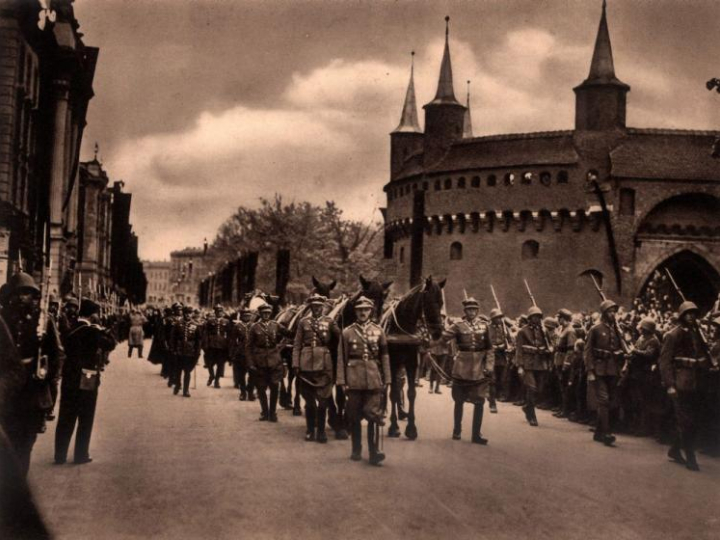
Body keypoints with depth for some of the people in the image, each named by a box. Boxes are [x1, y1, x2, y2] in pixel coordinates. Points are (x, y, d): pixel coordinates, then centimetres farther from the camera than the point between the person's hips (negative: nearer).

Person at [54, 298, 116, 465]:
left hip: (69, 378, 6)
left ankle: (60, 455, 14)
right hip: (87, 380, -6)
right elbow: (111, 344, -11)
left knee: (65, 418, 10)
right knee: (85, 420, 6)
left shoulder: (70, 329, 6)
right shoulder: (92, 330, -15)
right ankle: (81, 455, 10)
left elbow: (66, 347, 14)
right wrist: (103, 328, -2)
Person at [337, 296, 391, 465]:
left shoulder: (378, 331, 5)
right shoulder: (347, 332, 2)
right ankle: (356, 450, 20)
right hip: (354, 379, 0)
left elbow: (385, 357, 6)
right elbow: (341, 358, 1)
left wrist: (386, 380, 2)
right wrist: (342, 381, -5)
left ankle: (374, 453, -2)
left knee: (374, 416, -3)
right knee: (354, 417, 8)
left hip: (374, 380, 0)